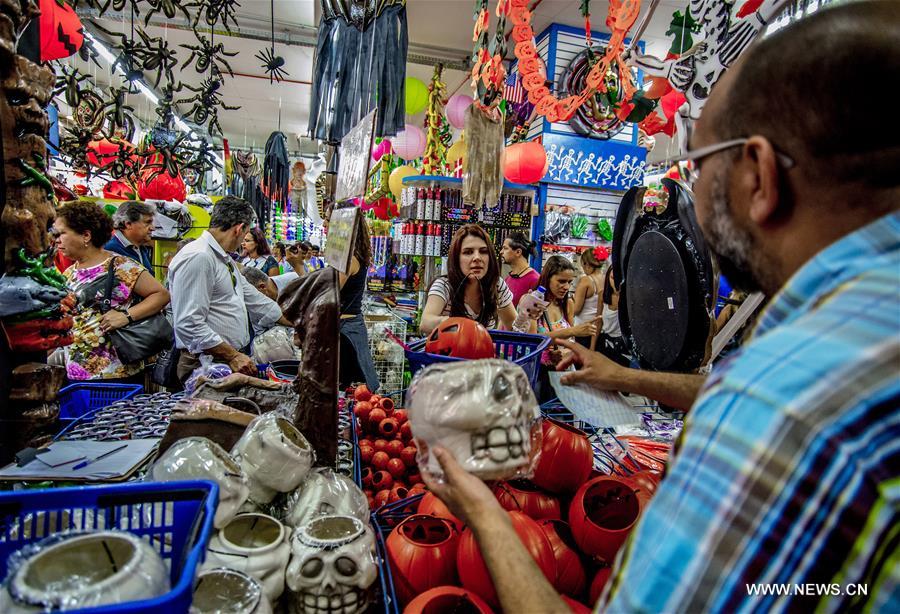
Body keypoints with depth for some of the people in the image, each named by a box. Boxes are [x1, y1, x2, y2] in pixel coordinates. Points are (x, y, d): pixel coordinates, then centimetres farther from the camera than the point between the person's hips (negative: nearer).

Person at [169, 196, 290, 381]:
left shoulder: (225, 259, 15)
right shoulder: (197, 258, -17)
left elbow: (254, 299, 19)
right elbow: (189, 325, -24)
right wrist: (232, 356, -20)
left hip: (237, 357, 9)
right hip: (207, 365, -9)